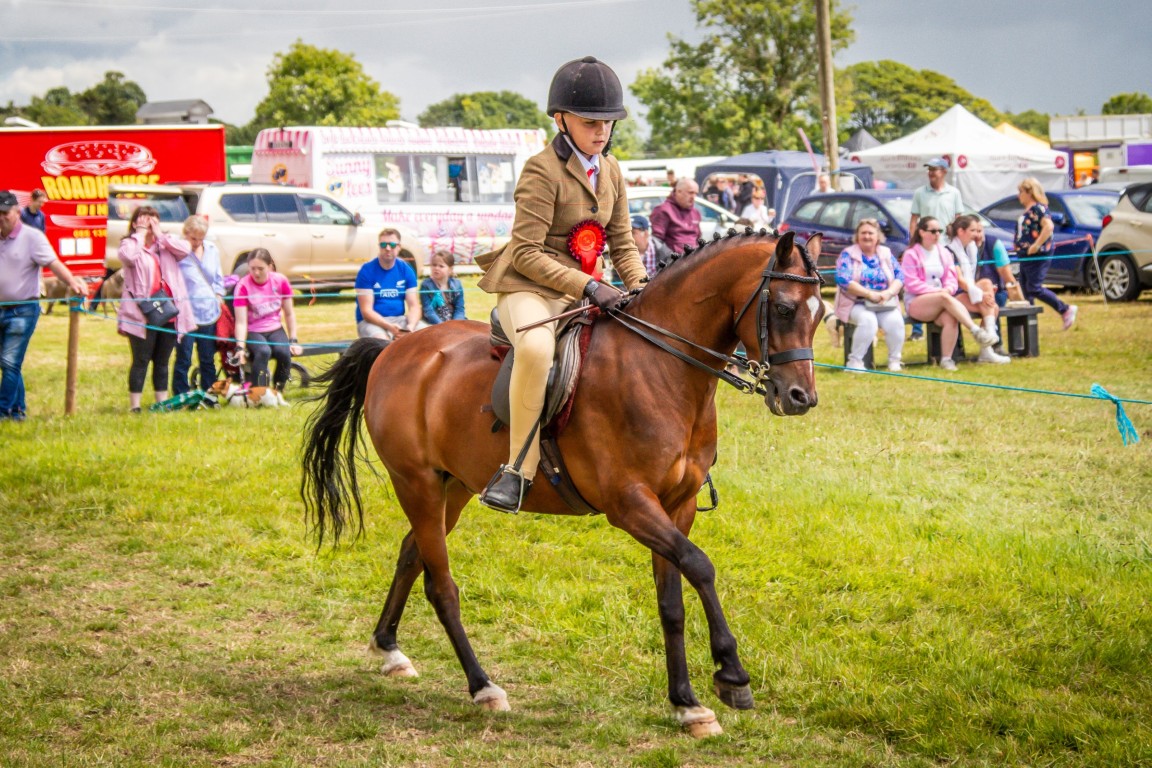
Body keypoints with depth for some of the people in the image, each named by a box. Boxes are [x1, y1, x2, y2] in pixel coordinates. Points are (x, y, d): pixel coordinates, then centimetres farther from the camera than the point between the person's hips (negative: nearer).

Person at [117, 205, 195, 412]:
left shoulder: (166, 243, 15)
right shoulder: (129, 244, 2)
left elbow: (184, 250, -6)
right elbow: (129, 257, -22)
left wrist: (159, 234, -4)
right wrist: (140, 234, -10)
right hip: (142, 314, -4)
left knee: (162, 361, 12)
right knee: (141, 360, -3)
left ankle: (162, 402, 19)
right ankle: (134, 405, 1)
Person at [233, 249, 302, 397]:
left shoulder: (280, 281, -6)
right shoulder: (243, 286, -15)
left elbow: (289, 313, 5)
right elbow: (241, 322, -18)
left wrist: (293, 340, 1)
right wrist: (240, 347, -30)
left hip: (275, 329, 3)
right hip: (253, 332, -3)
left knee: (284, 352, -29)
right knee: (263, 351, -35)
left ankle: (278, 392, -8)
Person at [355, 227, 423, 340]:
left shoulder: (406, 270, 4)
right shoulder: (367, 271, -9)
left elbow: (414, 306, 0)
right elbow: (366, 311, -14)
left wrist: (411, 326, -23)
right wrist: (389, 327, -30)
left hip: (399, 320, 5)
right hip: (372, 321, -5)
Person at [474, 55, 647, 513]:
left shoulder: (611, 171, 11)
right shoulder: (542, 171, -13)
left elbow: (622, 243, 15)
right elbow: (526, 253, -18)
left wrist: (640, 287, -5)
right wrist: (588, 286, -25)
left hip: (585, 292, 8)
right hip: (529, 289, -8)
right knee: (537, 347, -39)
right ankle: (519, 468, -32)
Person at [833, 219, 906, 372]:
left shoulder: (886, 254, 14)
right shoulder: (848, 254, 2)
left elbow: (900, 276, 7)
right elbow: (843, 279, -13)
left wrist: (889, 292, -16)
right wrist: (869, 293, -21)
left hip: (885, 305, 3)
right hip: (856, 304, -3)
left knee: (895, 320, -29)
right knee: (868, 320, -35)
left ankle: (894, 361, -15)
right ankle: (855, 361, -24)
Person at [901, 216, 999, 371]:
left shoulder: (944, 253, 16)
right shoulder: (911, 254, 0)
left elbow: (951, 279, 11)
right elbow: (911, 283, -9)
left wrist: (948, 289, -14)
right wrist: (936, 291, -18)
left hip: (941, 301, 4)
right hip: (916, 303, -4)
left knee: (951, 318, -32)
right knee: (945, 298, -36)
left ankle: (946, 359, -30)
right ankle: (976, 331, -42)